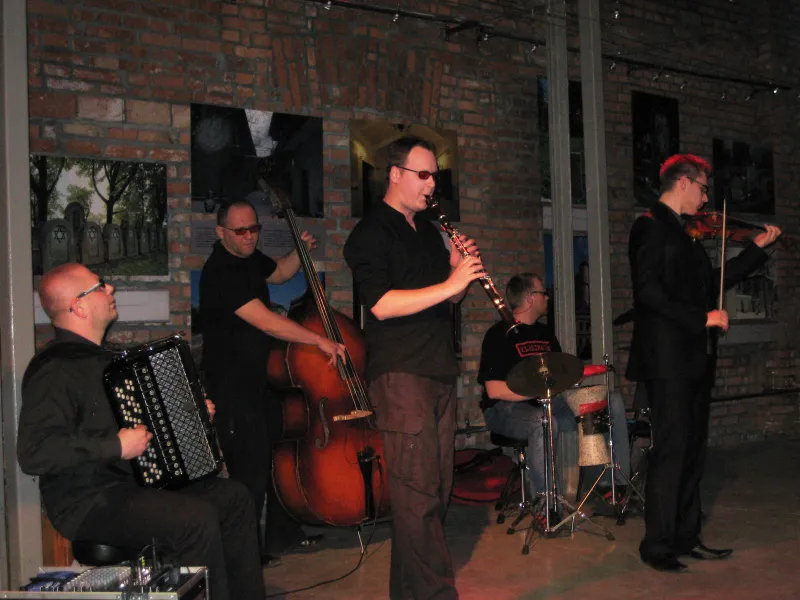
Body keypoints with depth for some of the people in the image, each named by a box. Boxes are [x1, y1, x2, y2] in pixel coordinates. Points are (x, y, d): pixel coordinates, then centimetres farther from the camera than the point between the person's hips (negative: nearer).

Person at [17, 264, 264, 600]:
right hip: (88, 505, -10)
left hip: (133, 483, 10)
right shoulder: (53, 370, -18)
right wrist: (116, 446, -28)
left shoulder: (101, 357, 15)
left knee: (233, 496, 5)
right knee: (197, 518, -28)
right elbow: (33, 453, -29)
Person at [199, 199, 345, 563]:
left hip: (262, 376, 10)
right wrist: (319, 340, -26)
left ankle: (282, 533, 32)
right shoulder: (220, 272, -22)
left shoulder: (250, 258, 7)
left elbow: (279, 273, 28)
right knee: (251, 467, -9)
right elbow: (265, 321, -28)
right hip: (232, 385, -10)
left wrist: (300, 252, 8)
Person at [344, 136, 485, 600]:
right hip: (400, 373, -8)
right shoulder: (372, 233, -6)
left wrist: (464, 268, 2)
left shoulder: (428, 230, 19)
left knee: (438, 487, 12)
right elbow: (381, 303, -20)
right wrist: (449, 284, -23)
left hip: (440, 371, 9)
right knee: (418, 489, -10)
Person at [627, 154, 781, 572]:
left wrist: (758, 248, 23)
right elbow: (648, 291, -18)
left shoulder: (684, 232, 19)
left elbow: (711, 282, 23)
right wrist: (702, 317, -19)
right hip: (667, 359, -9)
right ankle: (657, 545, 1)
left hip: (694, 359, 9)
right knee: (671, 450, -7)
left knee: (692, 450, 11)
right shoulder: (650, 227, -8)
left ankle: (687, 538, 19)